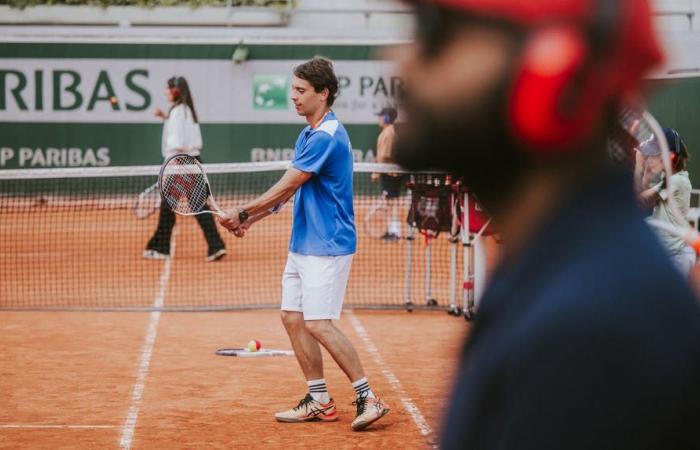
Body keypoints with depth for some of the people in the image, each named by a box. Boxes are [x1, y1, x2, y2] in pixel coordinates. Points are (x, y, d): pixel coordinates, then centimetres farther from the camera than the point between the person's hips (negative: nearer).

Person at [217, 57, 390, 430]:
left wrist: (242, 212, -8)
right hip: (302, 244, 10)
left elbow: (285, 187, -16)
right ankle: (320, 402, 15)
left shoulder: (327, 136, -18)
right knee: (293, 317, 8)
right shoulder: (308, 135, 14)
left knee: (319, 324, -12)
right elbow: (288, 192, 20)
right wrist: (249, 219, 13)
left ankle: (368, 397, -4)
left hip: (327, 246, -10)